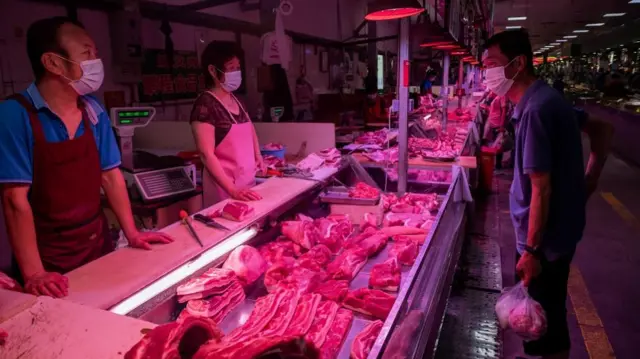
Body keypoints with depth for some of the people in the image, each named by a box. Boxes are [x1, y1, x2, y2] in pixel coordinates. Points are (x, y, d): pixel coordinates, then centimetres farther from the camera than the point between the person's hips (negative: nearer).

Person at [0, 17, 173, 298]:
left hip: (98, 246, 5)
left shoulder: (94, 112, -1)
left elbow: (110, 175, 4)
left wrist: (132, 233, 0)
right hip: (49, 261, -5)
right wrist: (33, 274, -23)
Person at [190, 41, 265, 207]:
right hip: (224, 187, -7)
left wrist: (257, 156, 10)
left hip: (248, 181, 7)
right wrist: (232, 190, -26)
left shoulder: (236, 100, 8)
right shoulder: (205, 105, -14)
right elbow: (206, 154, -20)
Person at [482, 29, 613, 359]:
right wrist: (586, 186, 14)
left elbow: (541, 189, -25)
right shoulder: (546, 98, 5)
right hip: (559, 230, 9)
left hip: (545, 238, -9)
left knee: (546, 323, 9)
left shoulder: (535, 110, -24)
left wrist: (531, 250, -19)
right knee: (547, 316, 25)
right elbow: (602, 130, 17)